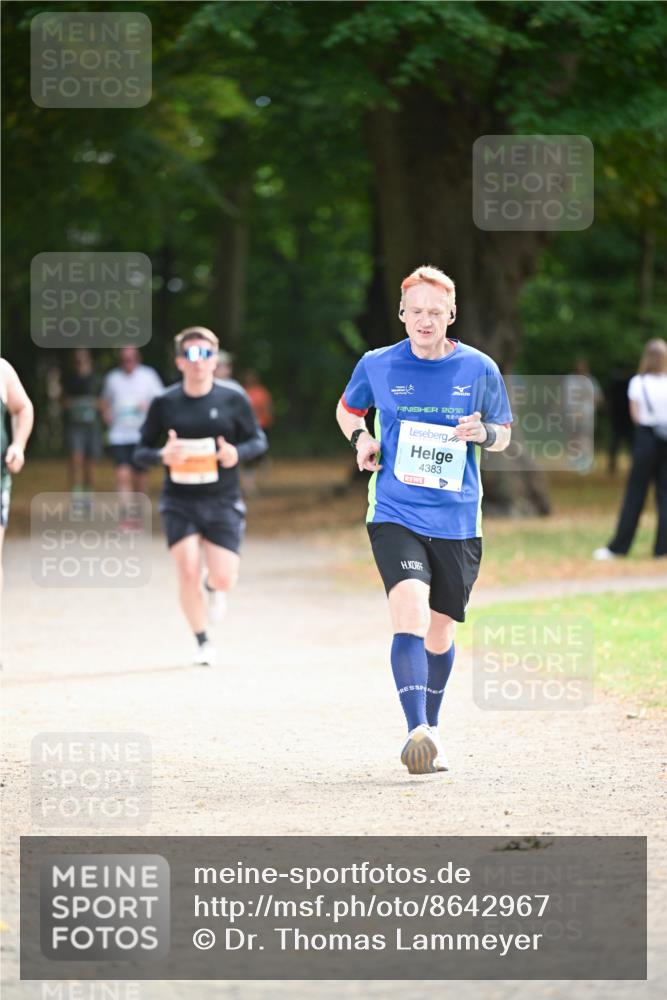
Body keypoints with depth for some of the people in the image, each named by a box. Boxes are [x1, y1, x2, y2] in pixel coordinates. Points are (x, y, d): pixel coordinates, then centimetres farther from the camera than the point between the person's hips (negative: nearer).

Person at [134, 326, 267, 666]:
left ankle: (214, 587, 32)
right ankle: (203, 641, 10)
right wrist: (162, 455, -19)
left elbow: (258, 440, 8)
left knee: (224, 579, -8)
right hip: (179, 502, 0)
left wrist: (238, 453, -14)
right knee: (188, 573, -12)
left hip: (223, 501, 0)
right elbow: (141, 452, 4)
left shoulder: (233, 400, -1)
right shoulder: (164, 403, -1)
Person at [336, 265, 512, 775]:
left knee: (440, 631, 11)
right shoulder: (377, 366, 1)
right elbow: (347, 410, 20)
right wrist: (361, 438, -1)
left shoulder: (480, 369, 1)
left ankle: (431, 731, 31)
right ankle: (417, 733, -30)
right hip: (395, 516, -2)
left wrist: (481, 432, -10)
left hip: (458, 520, 2)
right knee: (410, 613, -22)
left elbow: (503, 434, 13)